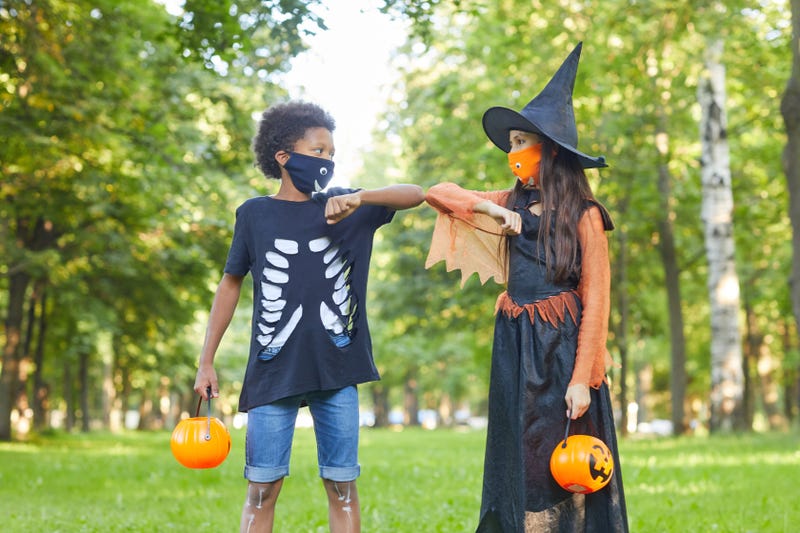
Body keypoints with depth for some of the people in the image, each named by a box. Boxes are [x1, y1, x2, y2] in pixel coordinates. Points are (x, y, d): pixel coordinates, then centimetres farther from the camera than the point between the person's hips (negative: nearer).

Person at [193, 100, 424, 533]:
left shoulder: (345, 207, 7)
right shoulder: (254, 214, 5)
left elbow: (416, 195, 1)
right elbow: (230, 284, 10)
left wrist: (359, 198, -17)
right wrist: (206, 363, 7)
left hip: (336, 368, 1)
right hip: (273, 369, -1)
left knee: (341, 485, 4)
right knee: (263, 487, -1)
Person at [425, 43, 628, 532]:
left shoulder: (583, 215, -6)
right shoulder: (514, 205, 9)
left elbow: (596, 302, -9)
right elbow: (437, 193, 13)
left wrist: (583, 378, -16)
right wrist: (488, 208, -4)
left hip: (563, 349, -5)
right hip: (515, 350, 5)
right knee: (518, 467, 8)